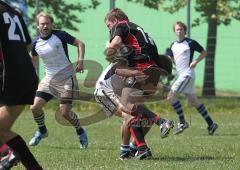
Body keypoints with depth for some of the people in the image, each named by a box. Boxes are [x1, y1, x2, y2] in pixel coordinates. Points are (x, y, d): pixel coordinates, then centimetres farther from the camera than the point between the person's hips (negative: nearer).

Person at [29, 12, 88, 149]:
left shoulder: (60, 35, -11)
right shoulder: (36, 43, 1)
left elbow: (80, 43, -3)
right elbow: (33, 61, 18)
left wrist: (81, 60, -17)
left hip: (66, 77, -5)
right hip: (49, 79, 5)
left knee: (65, 112, -11)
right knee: (35, 107, -6)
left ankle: (81, 132, 17)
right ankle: (42, 131, 23)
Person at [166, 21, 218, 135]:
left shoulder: (190, 43, -5)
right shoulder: (173, 46, 14)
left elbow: (204, 52, 1)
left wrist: (196, 61, -12)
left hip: (188, 74, -8)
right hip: (181, 75, 8)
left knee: (171, 96, -15)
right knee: (193, 102, 8)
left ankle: (182, 122, -8)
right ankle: (211, 124, 13)